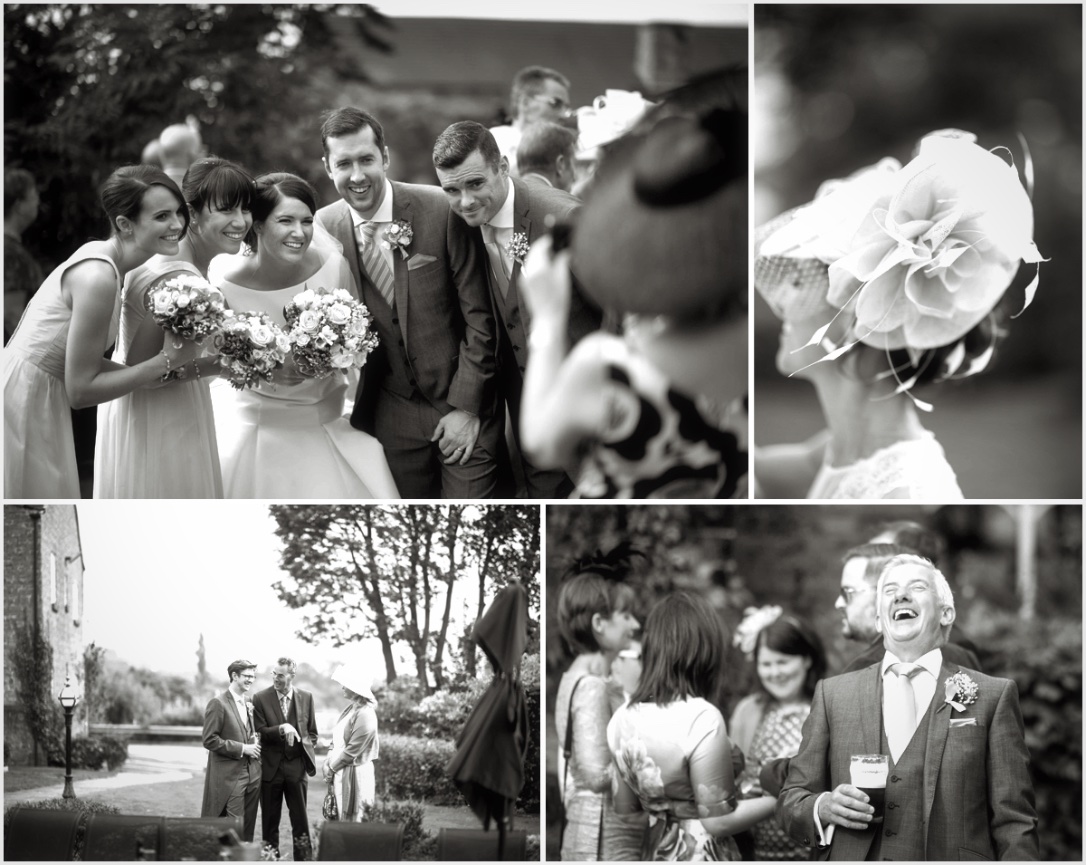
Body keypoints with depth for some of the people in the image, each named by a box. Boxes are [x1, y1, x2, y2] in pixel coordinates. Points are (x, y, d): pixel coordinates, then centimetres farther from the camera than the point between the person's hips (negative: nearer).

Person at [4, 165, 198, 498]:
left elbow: (80, 359, 8)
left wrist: (149, 375, -2)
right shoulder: (98, 278, -23)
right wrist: (165, 361, -14)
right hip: (21, 405, -9)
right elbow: (80, 390, -20)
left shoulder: (101, 256, 5)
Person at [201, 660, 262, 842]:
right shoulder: (218, 703, -9)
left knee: (248, 828, 8)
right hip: (230, 776, -7)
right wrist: (242, 748, -16)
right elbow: (210, 740, -13)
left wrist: (255, 741, 4)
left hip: (252, 774, 7)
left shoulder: (250, 703, 14)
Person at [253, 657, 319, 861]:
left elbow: (312, 733, 12)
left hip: (297, 766, 1)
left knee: (300, 820, 2)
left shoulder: (306, 698, 4)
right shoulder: (260, 698, -2)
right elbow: (261, 732, -8)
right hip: (270, 767, -1)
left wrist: (304, 750, -2)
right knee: (269, 821, 6)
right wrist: (281, 729, -23)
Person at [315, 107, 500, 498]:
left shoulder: (440, 210, -13)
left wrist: (467, 407, -9)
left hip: (463, 406, -2)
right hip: (393, 411, 3)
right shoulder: (323, 229, -4)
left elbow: (478, 315, -8)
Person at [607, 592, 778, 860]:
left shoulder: (622, 719, -2)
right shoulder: (701, 719, -20)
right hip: (700, 856, -6)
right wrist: (780, 799, -8)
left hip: (655, 852, 6)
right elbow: (717, 821, -18)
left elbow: (624, 808, 8)